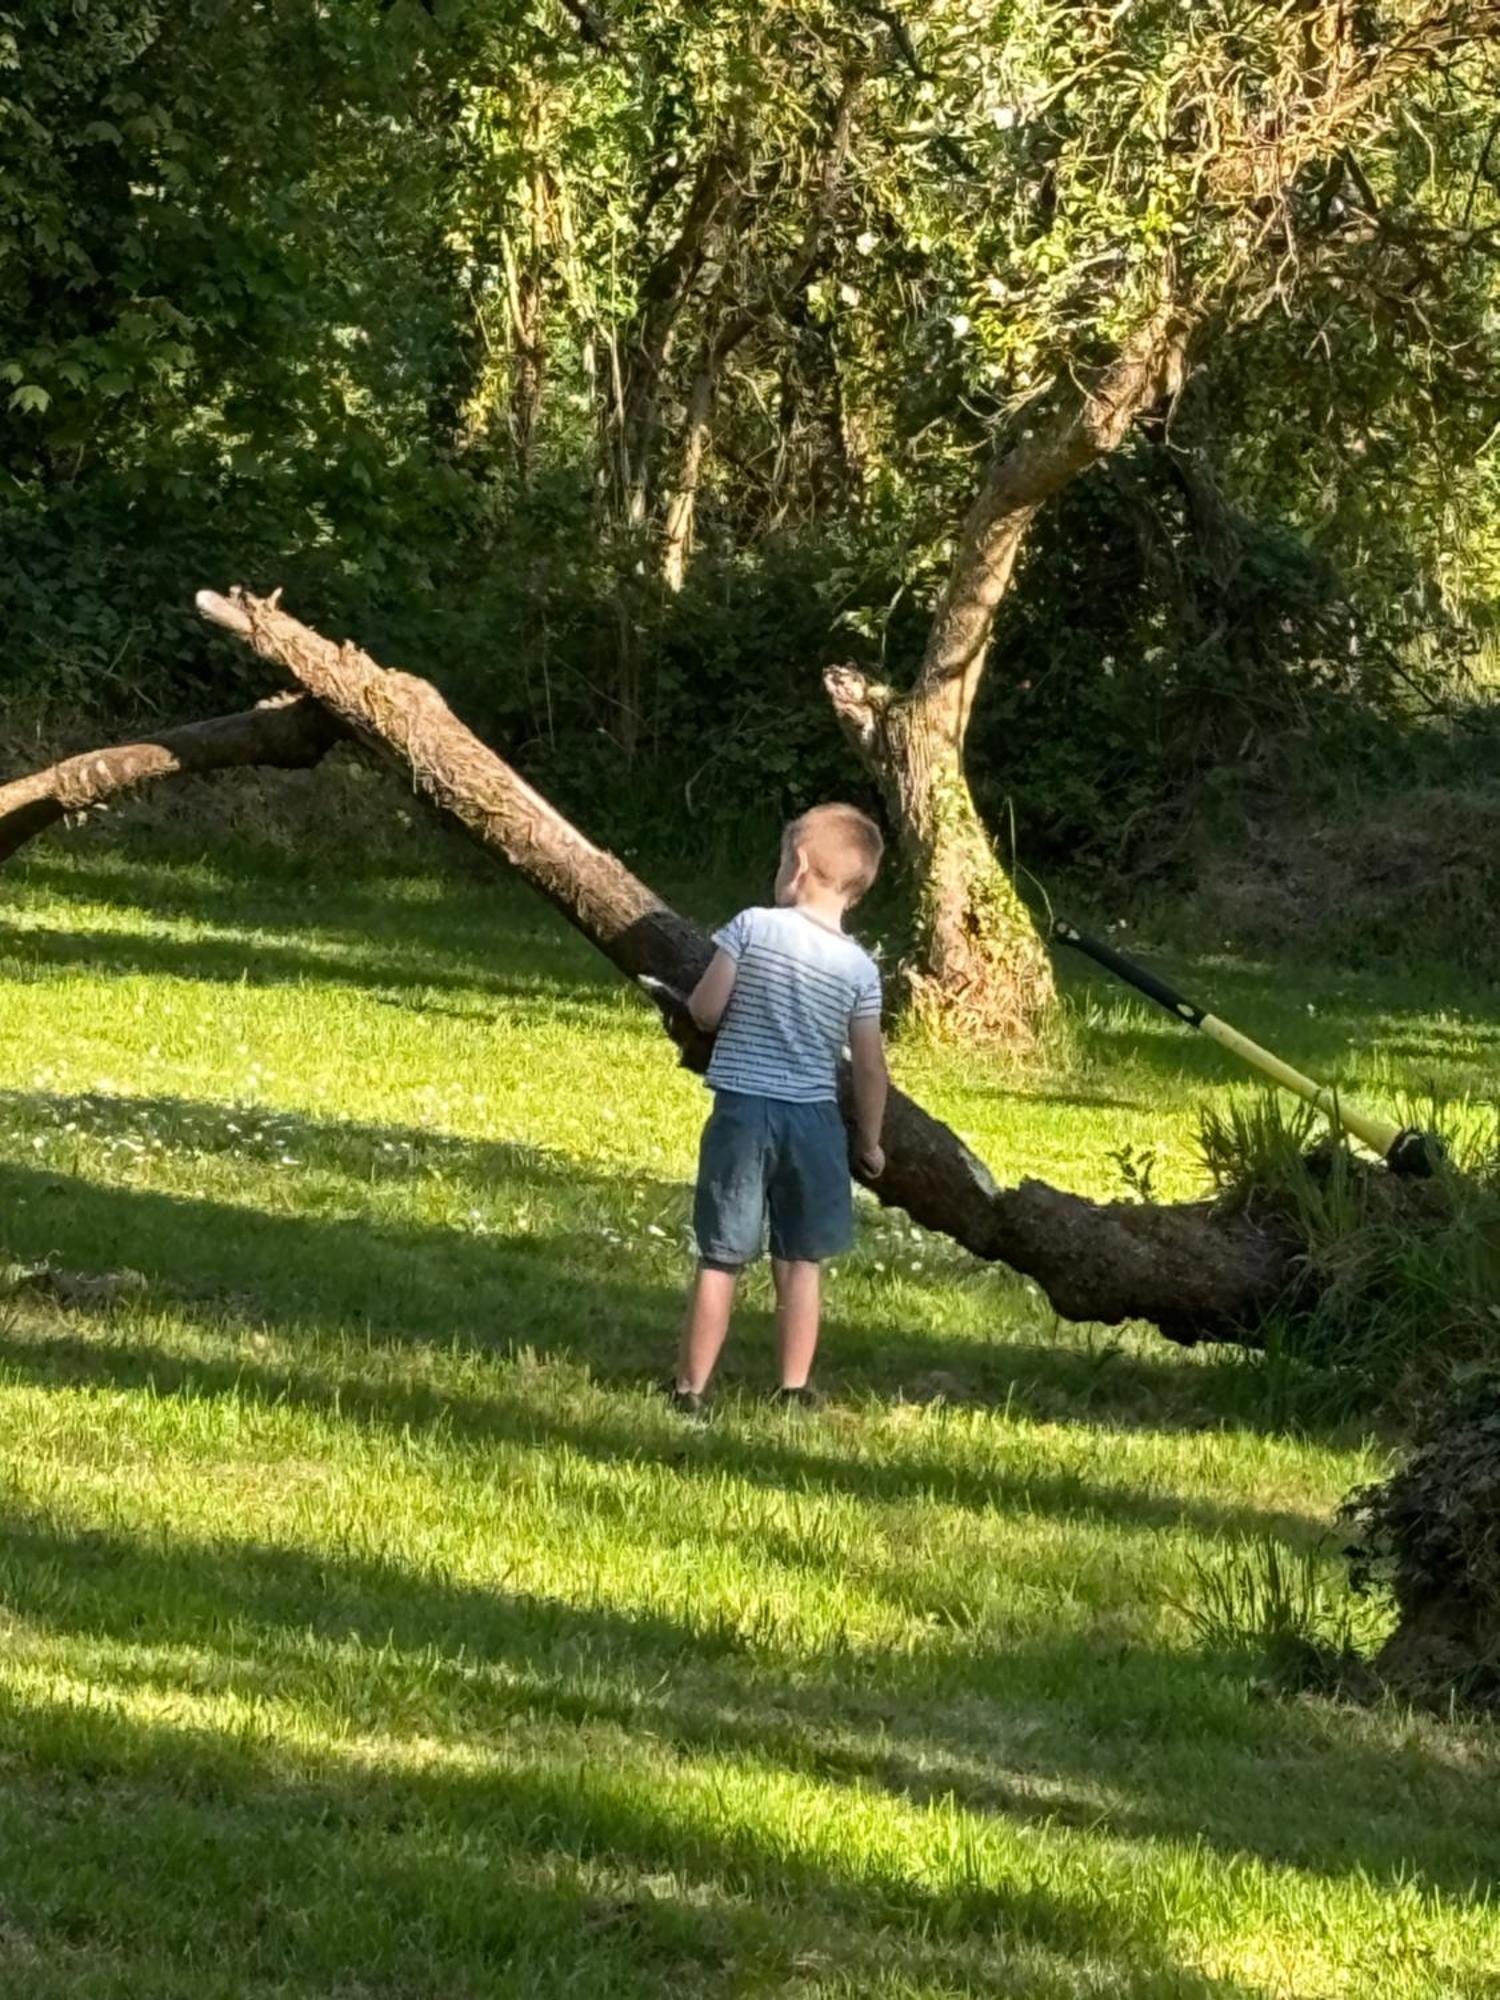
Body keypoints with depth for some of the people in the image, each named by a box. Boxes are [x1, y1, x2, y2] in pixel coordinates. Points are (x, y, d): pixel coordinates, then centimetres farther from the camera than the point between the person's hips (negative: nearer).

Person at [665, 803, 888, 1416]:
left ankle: (690, 1387, 6)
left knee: (721, 1257, 3)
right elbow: (869, 1068, 0)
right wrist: (869, 1141, 13)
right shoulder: (860, 968, -2)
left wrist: (696, 994, 16)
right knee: (802, 1261, 10)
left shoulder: (751, 928, -8)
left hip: (742, 1111, -1)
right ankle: (794, 1390, 12)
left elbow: (705, 1011, -8)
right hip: (814, 1118, 1)